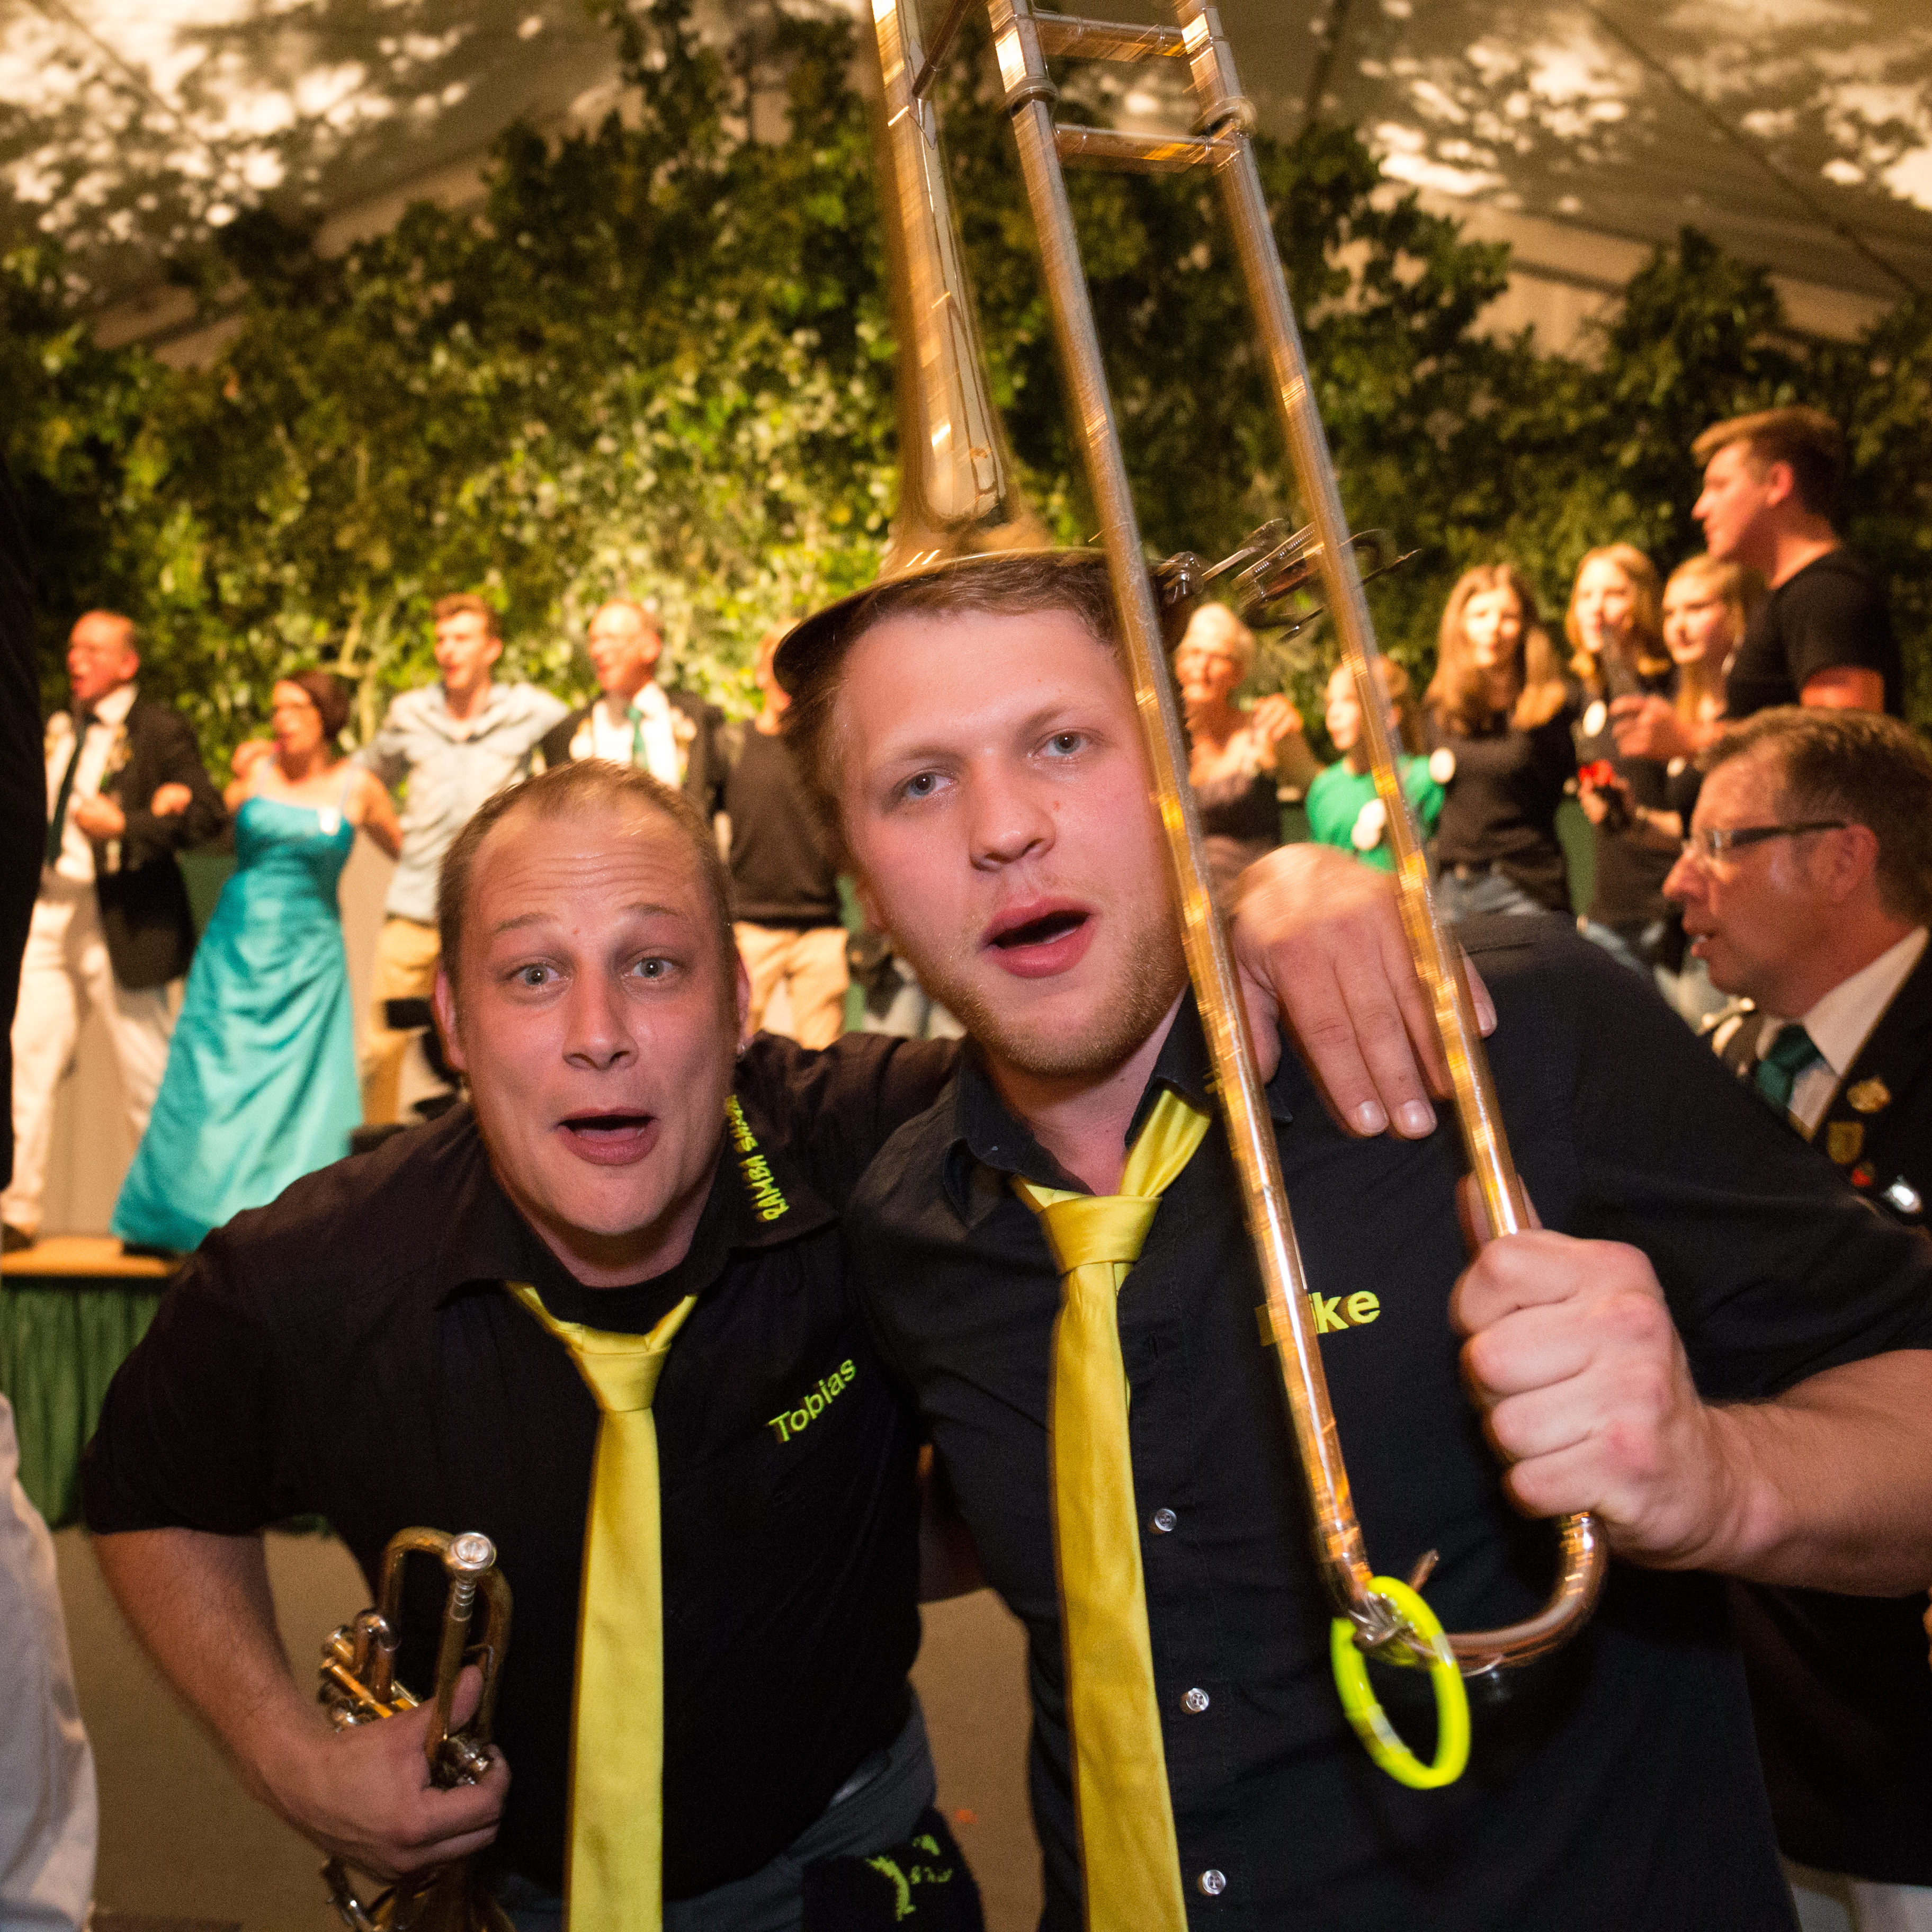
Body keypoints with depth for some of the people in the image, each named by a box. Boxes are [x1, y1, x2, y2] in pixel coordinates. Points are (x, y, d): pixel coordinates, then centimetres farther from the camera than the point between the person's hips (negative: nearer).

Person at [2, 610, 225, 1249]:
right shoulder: (55, 730, 16)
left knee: (147, 1074, 2)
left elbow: (206, 815, -13)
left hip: (119, 924, -6)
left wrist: (124, 824, -20)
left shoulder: (160, 730, -4)